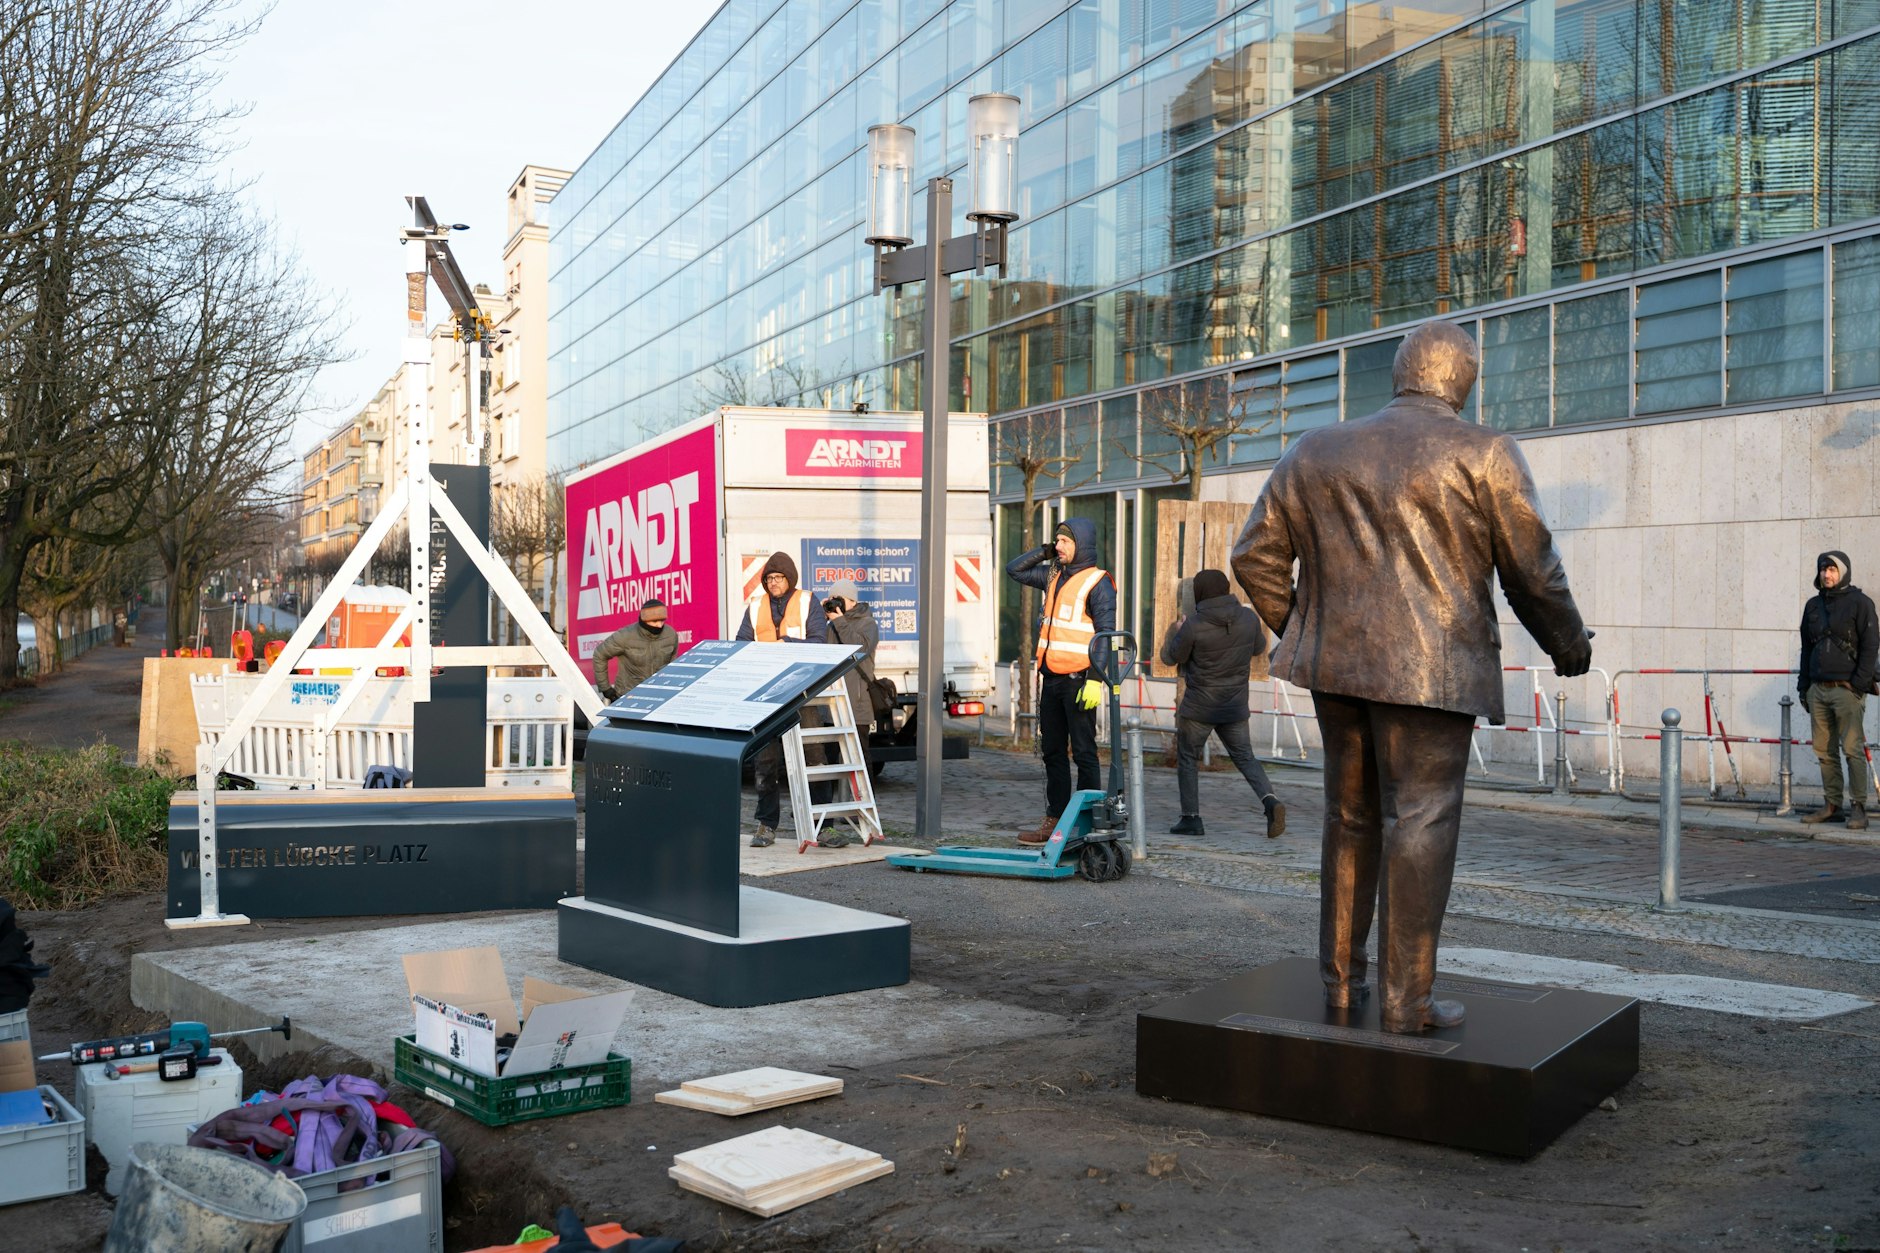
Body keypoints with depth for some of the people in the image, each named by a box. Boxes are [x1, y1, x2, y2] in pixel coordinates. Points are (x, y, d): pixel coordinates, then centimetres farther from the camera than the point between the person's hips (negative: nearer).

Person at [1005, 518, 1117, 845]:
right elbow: (1014, 569, 25)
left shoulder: (1097, 582, -8)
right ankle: (1055, 819, 18)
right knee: (1052, 751, 11)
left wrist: (1095, 679, -20)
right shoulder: (1053, 575, 14)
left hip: (1079, 680, -8)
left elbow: (1105, 633, -13)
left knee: (1083, 753, -3)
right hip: (1051, 679, 8)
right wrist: (1045, 552, 10)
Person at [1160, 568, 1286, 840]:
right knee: (1245, 757, 12)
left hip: (1198, 707, -4)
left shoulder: (1193, 626, -17)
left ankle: (1191, 818, 11)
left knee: (1187, 759, 11)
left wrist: (1176, 631, 14)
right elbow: (1259, 648, 13)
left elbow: (1171, 657, -4)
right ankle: (1269, 800, -10)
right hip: (1235, 706, 4)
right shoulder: (1249, 618, -5)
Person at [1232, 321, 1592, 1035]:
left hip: (1337, 661, 5)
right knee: (1420, 824, -1)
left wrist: (1298, 631, 25)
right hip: (1431, 669, -5)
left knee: (1350, 819, 15)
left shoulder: (1315, 453, 12)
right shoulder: (1483, 453, -1)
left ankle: (1340, 979, 21)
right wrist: (1568, 646, 16)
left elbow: (1256, 555, 12)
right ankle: (1406, 999, 3)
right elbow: (1532, 572, 0)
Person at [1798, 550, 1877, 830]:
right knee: (1825, 751, 7)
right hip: (1818, 689, 6)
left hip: (1847, 689, -6)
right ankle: (1832, 806, 13)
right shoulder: (1813, 605, 15)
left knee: (1853, 749, -7)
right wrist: (1804, 686, 15)